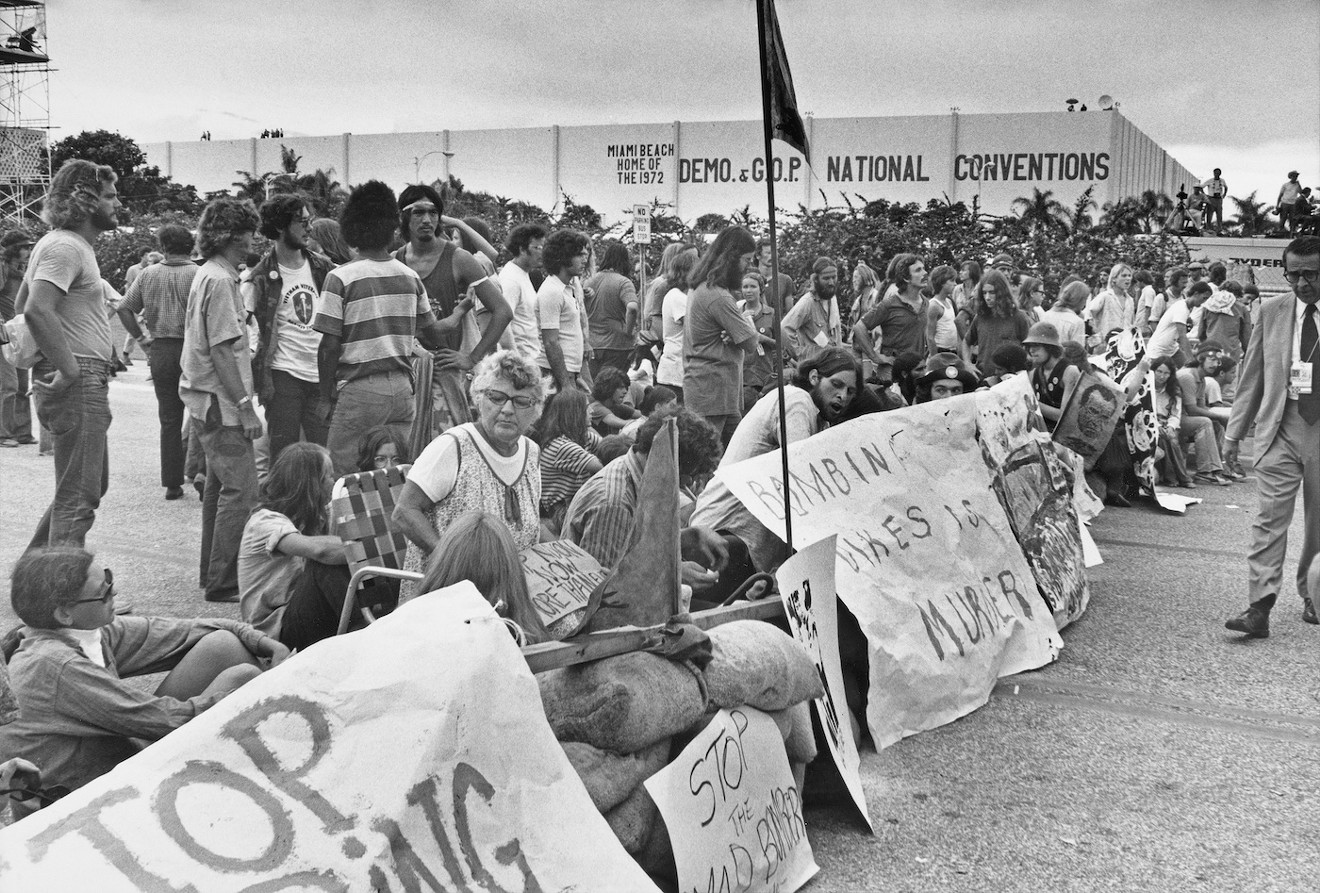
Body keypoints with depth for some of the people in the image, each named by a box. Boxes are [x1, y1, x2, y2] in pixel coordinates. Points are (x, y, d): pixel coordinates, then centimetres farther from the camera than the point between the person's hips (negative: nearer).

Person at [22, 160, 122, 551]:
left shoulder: (73, 244, 18)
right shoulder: (65, 246, -14)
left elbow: (29, 307, 26)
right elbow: (37, 310, -28)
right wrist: (69, 370, -25)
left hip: (85, 380, 11)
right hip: (79, 382, -11)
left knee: (92, 486, 21)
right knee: (78, 497, -6)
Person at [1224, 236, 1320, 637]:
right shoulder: (1271, 311, 5)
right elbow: (1252, 376, 9)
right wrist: (1234, 432, 6)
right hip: (1279, 427, 1)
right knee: (1270, 518, -6)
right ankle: (1259, 608, -7)